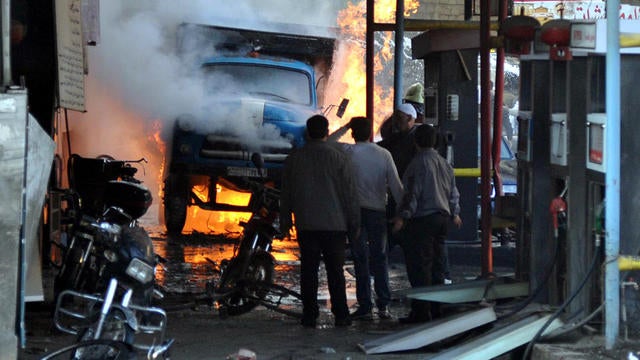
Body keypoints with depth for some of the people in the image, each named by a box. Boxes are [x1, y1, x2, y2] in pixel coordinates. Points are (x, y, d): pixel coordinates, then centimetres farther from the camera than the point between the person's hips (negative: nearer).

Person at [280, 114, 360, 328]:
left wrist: (285, 221, 22)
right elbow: (350, 194, -2)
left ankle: (309, 315, 3)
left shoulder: (293, 159, 3)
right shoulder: (338, 158, -5)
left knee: (308, 270, 5)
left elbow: (286, 193, 11)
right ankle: (340, 315, 3)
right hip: (335, 225, -2)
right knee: (335, 271, 4)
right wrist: (354, 224, 5)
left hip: (306, 226, 2)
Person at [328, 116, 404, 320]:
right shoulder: (384, 154, 0)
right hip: (378, 211, 2)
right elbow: (395, 185, 0)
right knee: (380, 258, 10)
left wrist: (344, 127, 14)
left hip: (356, 211, -2)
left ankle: (365, 307, -1)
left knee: (361, 260, 0)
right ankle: (384, 306, 8)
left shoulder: (349, 152, -8)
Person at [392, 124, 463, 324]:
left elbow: (413, 193, -17)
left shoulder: (418, 163, -10)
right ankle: (436, 309, 17)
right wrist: (454, 213, 36)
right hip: (442, 217, 8)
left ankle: (422, 312, -11)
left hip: (422, 219, -8)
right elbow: (453, 192, 22)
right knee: (436, 263, 14)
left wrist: (402, 217, -17)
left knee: (419, 265, -7)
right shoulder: (444, 163, 13)